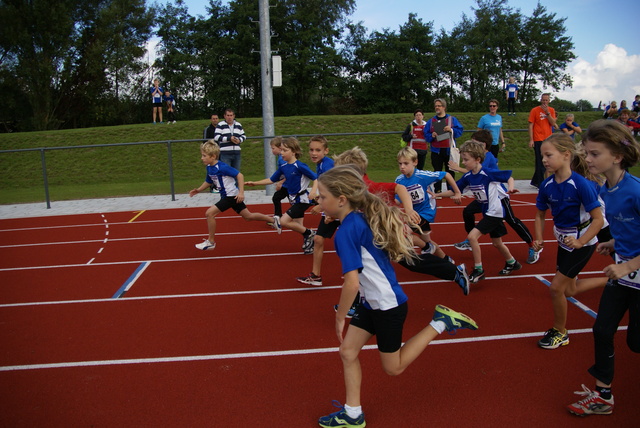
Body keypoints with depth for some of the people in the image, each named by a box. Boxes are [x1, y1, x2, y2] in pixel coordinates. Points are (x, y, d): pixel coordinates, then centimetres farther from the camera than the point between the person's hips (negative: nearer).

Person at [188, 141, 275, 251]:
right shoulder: (209, 168, 3)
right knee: (248, 216, 18)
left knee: (210, 213, -13)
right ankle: (272, 220, 32)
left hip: (232, 195, -9)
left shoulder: (222, 167, -23)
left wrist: (241, 193, -27)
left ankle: (210, 242, 0)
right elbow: (208, 182, 19)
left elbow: (239, 175, -23)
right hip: (226, 196, 9)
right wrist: (198, 190, 6)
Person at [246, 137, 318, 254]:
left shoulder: (299, 166, -19)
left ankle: (309, 234, 0)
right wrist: (255, 183, 11)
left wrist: (313, 191, -35)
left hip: (302, 199, -8)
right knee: (298, 227, 13)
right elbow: (271, 180, 15)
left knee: (284, 221, -14)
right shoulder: (283, 167, 4)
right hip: (294, 200, 8)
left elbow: (316, 178, -19)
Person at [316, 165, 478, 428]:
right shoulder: (363, 218, 0)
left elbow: (352, 283, -29)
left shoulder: (346, 231, -26)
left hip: (388, 306, -9)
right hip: (372, 302, 9)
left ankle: (440, 323, 13)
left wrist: (340, 318, -15)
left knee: (394, 367, 12)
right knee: (348, 351, 12)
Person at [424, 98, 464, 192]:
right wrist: (432, 136, -14)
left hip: (449, 150, -1)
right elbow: (426, 135, 6)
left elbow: (460, 131, -1)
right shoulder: (431, 121, 9)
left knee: (450, 172, 4)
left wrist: (452, 130, -18)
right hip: (436, 151, 1)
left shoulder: (452, 119, 5)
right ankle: (437, 191, 10)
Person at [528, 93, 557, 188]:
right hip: (538, 140, -5)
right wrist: (531, 140, -12)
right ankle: (540, 184, 2)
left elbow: (553, 123, -2)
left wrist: (547, 112, -12)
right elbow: (530, 125, -6)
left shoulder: (551, 110, 9)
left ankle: (535, 181, 23)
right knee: (540, 162, -3)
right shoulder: (535, 110, -3)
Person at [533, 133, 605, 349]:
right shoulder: (546, 185, -9)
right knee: (569, 291, 18)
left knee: (556, 287, -7)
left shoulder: (581, 184, -27)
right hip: (563, 241, 7)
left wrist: (580, 242, -33)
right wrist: (539, 238, -10)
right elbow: (540, 215, 4)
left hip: (582, 242, -7)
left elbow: (598, 220, -23)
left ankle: (559, 332, 15)